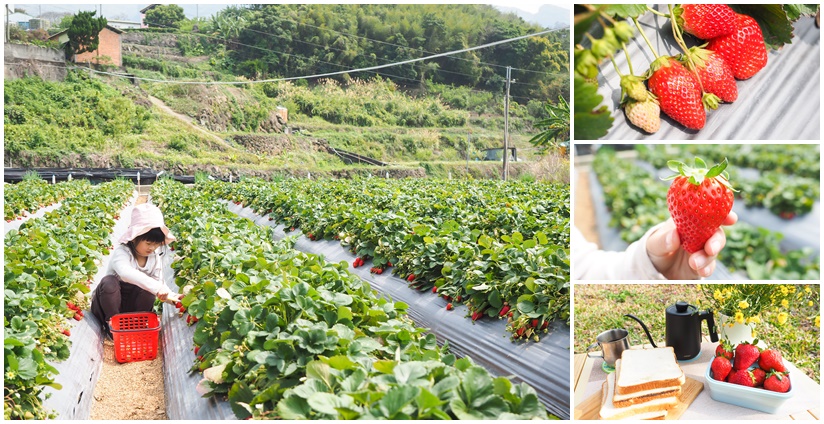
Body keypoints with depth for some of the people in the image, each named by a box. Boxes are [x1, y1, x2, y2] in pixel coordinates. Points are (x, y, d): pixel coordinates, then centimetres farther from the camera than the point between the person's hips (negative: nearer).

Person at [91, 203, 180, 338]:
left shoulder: (155, 258, -7)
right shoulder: (121, 252, -26)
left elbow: (159, 282, -6)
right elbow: (126, 272, -48)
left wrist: (170, 296, -29)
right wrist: (155, 286, -59)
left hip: (134, 302, 3)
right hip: (110, 302, -3)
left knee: (149, 289, -27)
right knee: (109, 281, -34)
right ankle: (112, 323, -16)